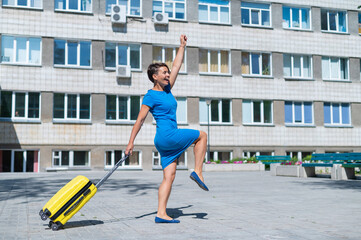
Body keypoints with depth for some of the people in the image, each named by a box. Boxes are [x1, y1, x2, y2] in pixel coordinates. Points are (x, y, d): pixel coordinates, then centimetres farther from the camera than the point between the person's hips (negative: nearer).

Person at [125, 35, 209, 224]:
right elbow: (140, 119, -10)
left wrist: (182, 46, 24)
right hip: (166, 136, -8)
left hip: (167, 142, 8)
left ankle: (161, 214, 1)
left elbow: (177, 67, 21)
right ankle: (197, 171, 7)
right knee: (202, 135, 4)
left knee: (169, 176, 2)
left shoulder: (167, 89, 15)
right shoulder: (151, 96, -7)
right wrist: (131, 142, -12)